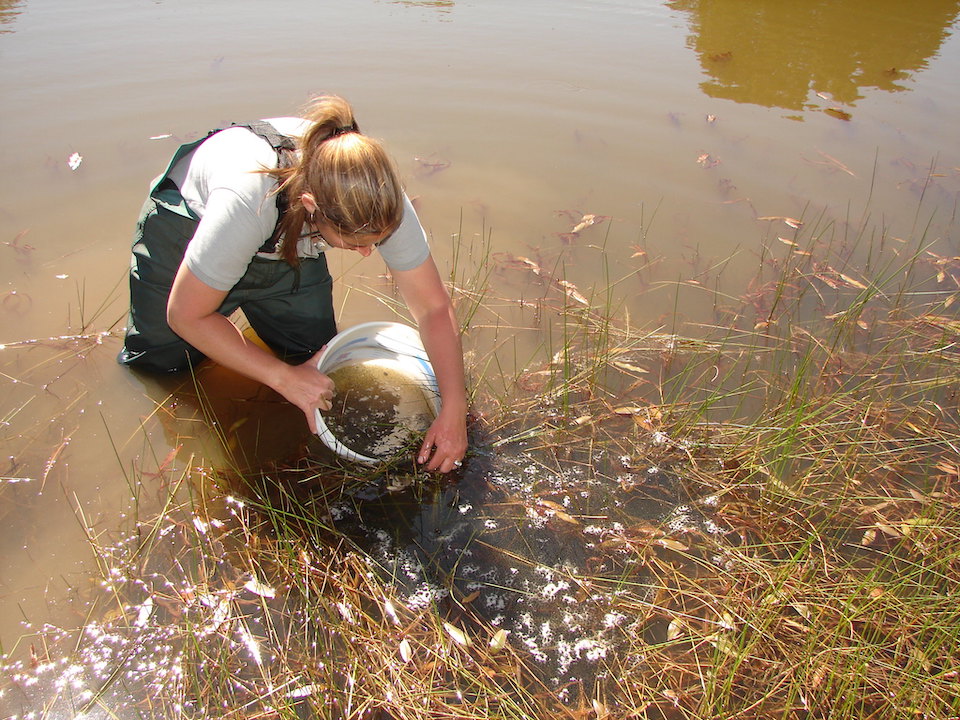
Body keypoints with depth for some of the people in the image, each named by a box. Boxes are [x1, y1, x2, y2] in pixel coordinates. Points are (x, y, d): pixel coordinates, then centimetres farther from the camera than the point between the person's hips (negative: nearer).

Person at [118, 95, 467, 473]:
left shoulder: (379, 200, -35)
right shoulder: (248, 201, -45)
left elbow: (434, 308, -25)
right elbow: (185, 315, -30)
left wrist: (453, 412, -31)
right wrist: (286, 378, -29)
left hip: (288, 240, 3)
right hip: (185, 222, -2)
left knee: (314, 353, 0)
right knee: (158, 362, 4)